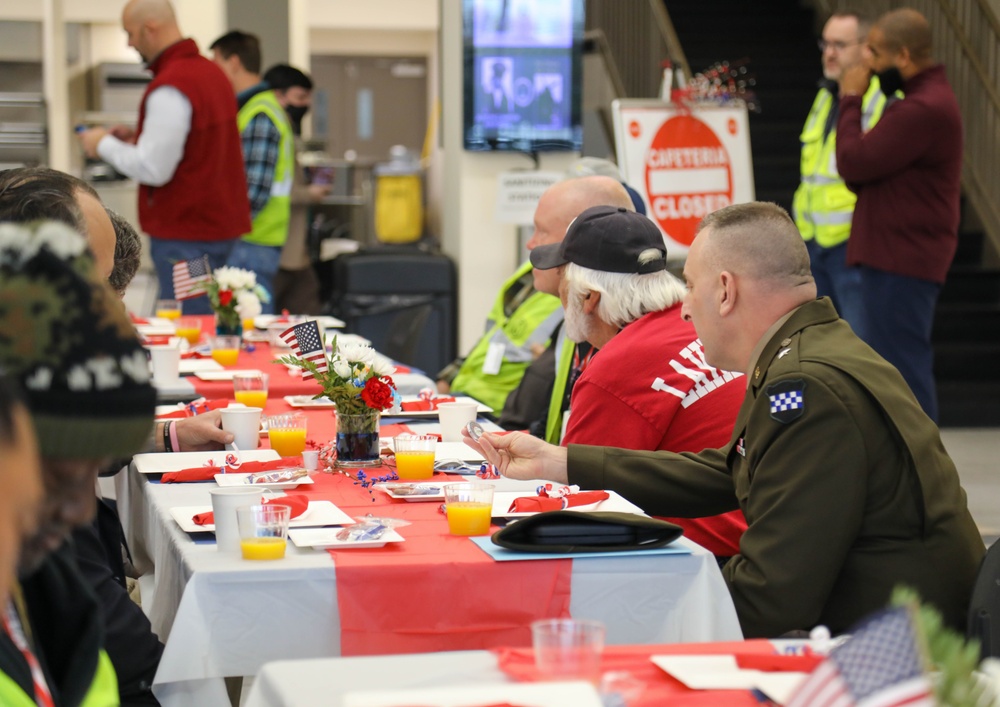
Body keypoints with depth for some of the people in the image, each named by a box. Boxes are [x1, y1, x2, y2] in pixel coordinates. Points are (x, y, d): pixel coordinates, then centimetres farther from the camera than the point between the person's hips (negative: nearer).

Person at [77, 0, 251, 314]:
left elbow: (153, 170, -20)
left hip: (186, 235, -10)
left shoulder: (169, 88, -19)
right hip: (220, 225, 10)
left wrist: (104, 144, -4)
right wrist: (139, 138, 18)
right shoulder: (211, 71, 11)